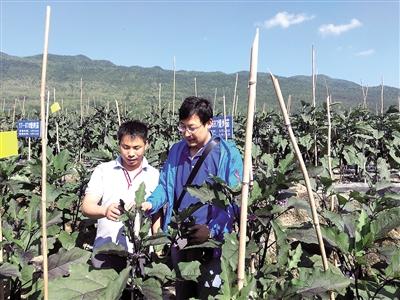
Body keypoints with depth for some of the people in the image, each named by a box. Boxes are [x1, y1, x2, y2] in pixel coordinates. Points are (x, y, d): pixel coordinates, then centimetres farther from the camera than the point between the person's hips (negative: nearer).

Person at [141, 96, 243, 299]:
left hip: (211, 242, -5)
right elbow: (164, 186, 11)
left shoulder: (228, 154, -12)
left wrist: (212, 230, -25)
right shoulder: (176, 151, 5)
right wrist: (150, 203, -9)